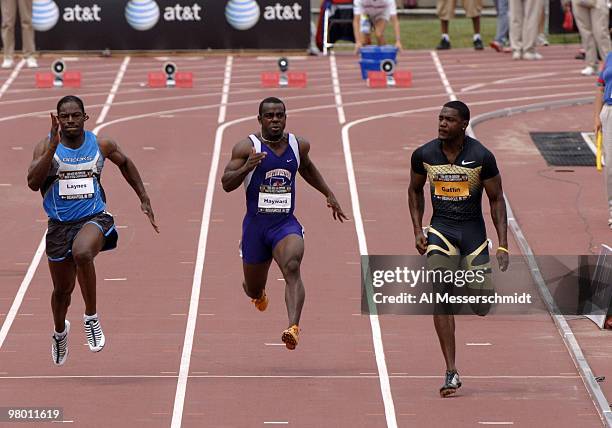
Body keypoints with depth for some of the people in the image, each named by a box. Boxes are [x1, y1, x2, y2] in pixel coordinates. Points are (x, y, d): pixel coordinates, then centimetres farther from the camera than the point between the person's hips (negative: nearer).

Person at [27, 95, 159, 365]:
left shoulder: (101, 145, 0)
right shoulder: (46, 147, -6)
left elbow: (125, 163, 21)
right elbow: (33, 183, -22)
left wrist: (144, 199, 20)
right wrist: (53, 146, -28)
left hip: (94, 218, -1)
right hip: (60, 224, 1)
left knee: (82, 253, -37)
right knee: (62, 289, 13)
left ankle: (91, 318, -21)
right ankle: (60, 331, 47)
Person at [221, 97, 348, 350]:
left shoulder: (299, 145, 3)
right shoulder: (247, 147, -8)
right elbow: (226, 184, -14)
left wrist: (328, 194, 23)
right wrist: (246, 168, -32)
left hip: (286, 224, 1)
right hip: (255, 225, -1)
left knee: (292, 268, -29)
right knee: (254, 289, 13)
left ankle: (293, 328, -43)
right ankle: (259, 295, 54)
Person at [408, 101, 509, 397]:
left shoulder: (482, 157, -11)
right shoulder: (424, 155, -5)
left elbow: (496, 199, -3)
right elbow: (415, 190, 13)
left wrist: (503, 245, -7)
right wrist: (418, 230, 3)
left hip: (473, 230, -1)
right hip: (440, 230, 1)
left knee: (482, 307, -3)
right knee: (442, 296, -15)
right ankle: (451, 372, -14)